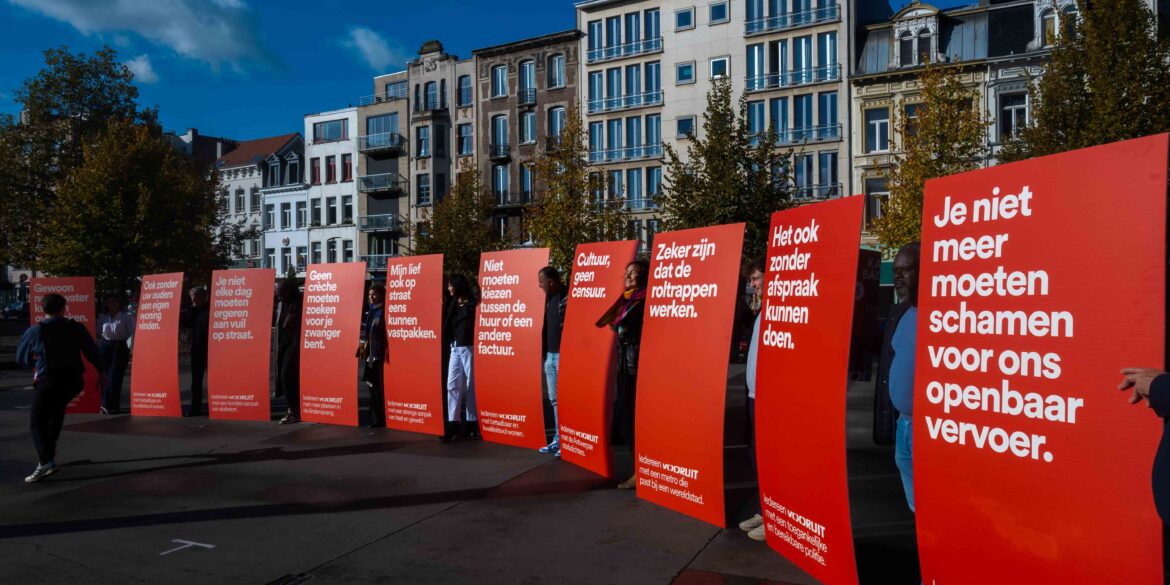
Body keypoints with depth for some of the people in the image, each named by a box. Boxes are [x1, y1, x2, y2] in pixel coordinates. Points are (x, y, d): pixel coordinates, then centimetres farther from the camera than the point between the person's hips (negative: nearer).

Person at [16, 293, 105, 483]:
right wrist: (101, 370, 14)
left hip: (48, 381, -4)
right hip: (74, 380, 4)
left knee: (37, 423, 0)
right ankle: (50, 447, 32)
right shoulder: (76, 327, 2)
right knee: (58, 407, 31)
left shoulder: (35, 331, -2)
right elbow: (91, 351, 3)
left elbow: (21, 358, 10)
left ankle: (46, 461, -20)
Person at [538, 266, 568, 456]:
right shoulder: (549, 298, 14)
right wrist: (544, 351, 16)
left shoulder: (568, 298, -13)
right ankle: (558, 439, 19)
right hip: (550, 355, 9)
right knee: (555, 400, 12)